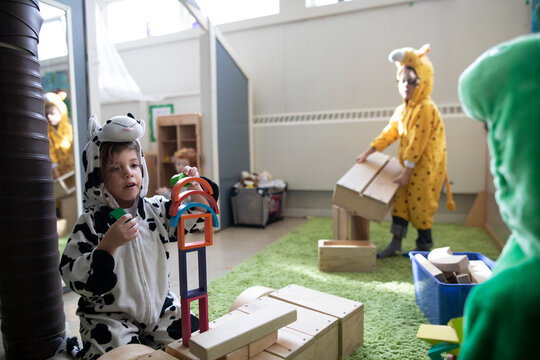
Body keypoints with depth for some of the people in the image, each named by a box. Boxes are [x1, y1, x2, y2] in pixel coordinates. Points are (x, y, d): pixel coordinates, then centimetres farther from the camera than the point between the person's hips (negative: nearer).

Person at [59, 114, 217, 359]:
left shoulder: (157, 210, -2)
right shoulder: (91, 222, -13)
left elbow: (198, 217, 5)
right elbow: (74, 279, -17)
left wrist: (195, 188, -13)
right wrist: (109, 244, -30)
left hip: (160, 309, 4)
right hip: (109, 318, -3)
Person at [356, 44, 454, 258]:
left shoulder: (426, 109, -18)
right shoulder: (402, 110, 10)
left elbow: (417, 143, -20)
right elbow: (389, 133, 12)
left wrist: (406, 172, -19)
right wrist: (367, 152, 6)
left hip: (426, 166, -8)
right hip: (411, 166, 8)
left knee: (420, 204, 0)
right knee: (401, 200, 8)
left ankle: (424, 246, 19)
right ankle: (395, 244, 16)